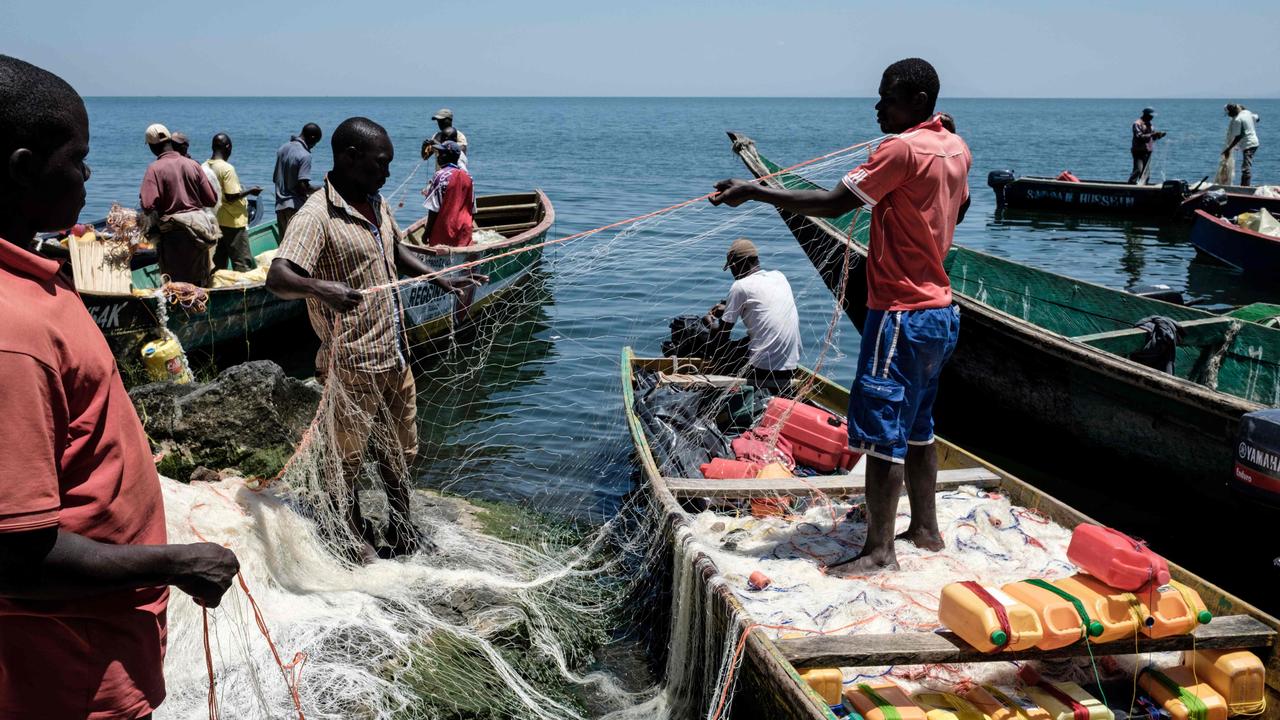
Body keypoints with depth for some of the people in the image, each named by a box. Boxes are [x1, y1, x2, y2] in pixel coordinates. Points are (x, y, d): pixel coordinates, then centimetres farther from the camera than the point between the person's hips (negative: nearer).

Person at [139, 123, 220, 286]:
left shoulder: (155, 168, -10)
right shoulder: (193, 165, 2)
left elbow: (148, 205, -18)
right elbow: (212, 200, 2)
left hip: (173, 231, -4)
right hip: (199, 228, 4)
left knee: (176, 285, 4)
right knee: (201, 284, 15)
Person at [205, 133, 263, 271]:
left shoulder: (205, 166, 5)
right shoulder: (227, 168, -17)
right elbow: (231, 197, -20)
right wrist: (249, 191, -6)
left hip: (214, 220, 8)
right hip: (233, 222, -7)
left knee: (218, 263, 13)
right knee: (242, 264, -2)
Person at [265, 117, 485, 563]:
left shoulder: (376, 203, 7)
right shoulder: (317, 216, -20)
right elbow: (277, 278, -30)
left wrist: (443, 282, 16)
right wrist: (319, 287, -49)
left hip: (394, 355, 8)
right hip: (352, 365, -8)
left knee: (400, 450, 21)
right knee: (346, 458, 11)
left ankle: (402, 530, 40)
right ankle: (355, 538, 30)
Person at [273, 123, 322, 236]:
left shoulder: (282, 149, 9)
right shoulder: (304, 156, -16)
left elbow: (275, 178, 16)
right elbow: (303, 186, -21)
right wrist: (321, 189, -6)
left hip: (280, 204, 8)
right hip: (295, 205, -8)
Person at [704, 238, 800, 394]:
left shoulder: (740, 286, -6)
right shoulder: (779, 276, 12)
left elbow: (723, 331, 1)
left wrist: (710, 323, 21)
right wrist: (728, 307, 32)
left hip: (761, 367, -7)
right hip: (789, 366, 7)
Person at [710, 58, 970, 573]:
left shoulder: (902, 149, -17)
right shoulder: (955, 148, 10)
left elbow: (831, 204, -22)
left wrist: (754, 192, -20)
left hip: (901, 314, -10)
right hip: (941, 311, 10)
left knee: (881, 429, -5)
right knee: (916, 425, 18)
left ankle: (879, 550, 1)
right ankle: (925, 529, 27)